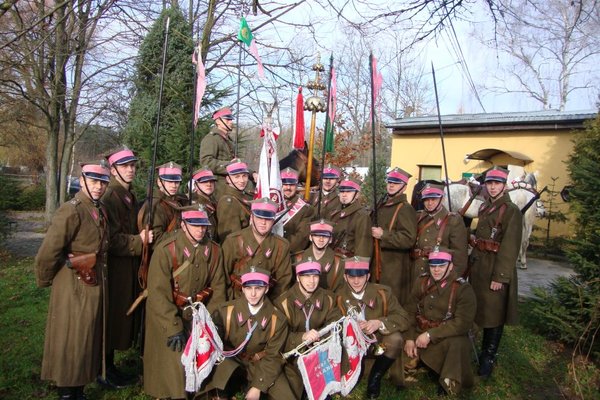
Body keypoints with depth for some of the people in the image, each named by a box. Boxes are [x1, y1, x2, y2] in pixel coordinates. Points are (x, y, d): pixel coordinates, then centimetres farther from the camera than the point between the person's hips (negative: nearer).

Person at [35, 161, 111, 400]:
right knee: (70, 342, 6)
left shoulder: (100, 211, 7)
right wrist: (45, 281, -6)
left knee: (88, 339, 18)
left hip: (95, 285, 8)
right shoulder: (71, 211, -18)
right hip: (74, 287, -8)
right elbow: (48, 252, -19)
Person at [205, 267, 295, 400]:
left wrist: (258, 387, -13)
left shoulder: (277, 319, -11)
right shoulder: (226, 310, -11)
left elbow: (272, 356, -6)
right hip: (231, 361, -1)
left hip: (261, 363, 1)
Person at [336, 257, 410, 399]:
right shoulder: (340, 297, -9)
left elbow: (404, 319, -12)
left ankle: (375, 378, -4)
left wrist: (380, 323, -30)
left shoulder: (383, 292, -9)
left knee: (395, 339, -30)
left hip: (379, 341, 0)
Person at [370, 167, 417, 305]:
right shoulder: (381, 206, 14)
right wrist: (374, 232, 12)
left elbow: (409, 239, -21)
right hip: (378, 263, 8)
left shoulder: (405, 209, -12)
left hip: (396, 267, -8)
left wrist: (383, 235, -21)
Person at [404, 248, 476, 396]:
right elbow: (410, 311, 2)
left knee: (458, 344, -34)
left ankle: (449, 386, -10)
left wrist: (430, 335, -25)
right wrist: (410, 338, -12)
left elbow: (462, 323, -21)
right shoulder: (422, 281, 1)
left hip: (449, 336, -3)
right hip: (420, 332, 4)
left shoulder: (463, 289, -14)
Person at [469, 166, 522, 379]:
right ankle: (485, 351, 35)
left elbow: (510, 247, -18)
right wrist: (472, 237, 7)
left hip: (497, 268, -7)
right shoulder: (484, 208, 11)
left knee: (494, 315, 4)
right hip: (478, 265, 7)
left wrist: (500, 276, -21)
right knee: (483, 310, 18)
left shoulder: (512, 211, -12)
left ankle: (489, 359, 17)